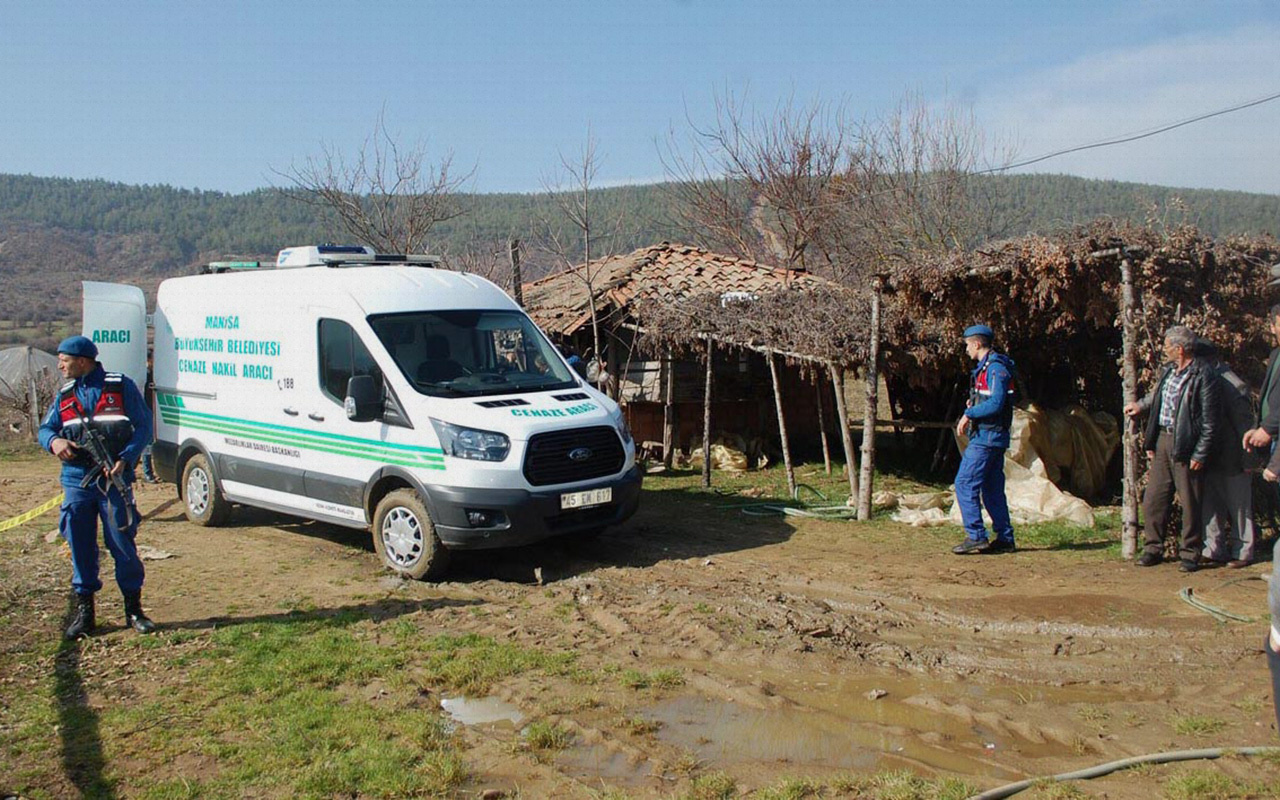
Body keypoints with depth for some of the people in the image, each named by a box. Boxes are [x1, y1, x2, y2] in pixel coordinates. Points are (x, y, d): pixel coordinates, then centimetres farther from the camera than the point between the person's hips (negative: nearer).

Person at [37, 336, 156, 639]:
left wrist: (125, 459, -15)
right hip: (76, 480, 4)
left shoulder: (121, 386, 0)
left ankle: (133, 609, 13)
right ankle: (84, 611, 18)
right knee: (80, 546, 7)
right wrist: (54, 441, -10)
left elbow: (143, 427, -1)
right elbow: (46, 428, 15)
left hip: (114, 479, -4)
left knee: (123, 544, 0)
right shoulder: (65, 395, 14)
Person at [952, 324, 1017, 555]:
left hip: (987, 437, -10)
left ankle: (976, 537, -9)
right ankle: (1005, 539, 15)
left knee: (965, 483, -10)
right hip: (990, 436, 10)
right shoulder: (986, 367, 18)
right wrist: (974, 403, 9)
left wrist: (969, 414, -17)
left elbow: (996, 403, -23)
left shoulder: (995, 367, -14)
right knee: (992, 488, 12)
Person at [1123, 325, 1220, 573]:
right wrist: (1141, 405, 23)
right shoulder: (1168, 370, 9)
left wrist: (1200, 455, -15)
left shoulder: (1204, 377, -13)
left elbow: (1210, 423, -13)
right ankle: (1153, 548, 20)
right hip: (1162, 440, 7)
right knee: (1153, 499, 9)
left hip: (1186, 446, -7)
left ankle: (1190, 553, 14)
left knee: (1190, 503, 3)